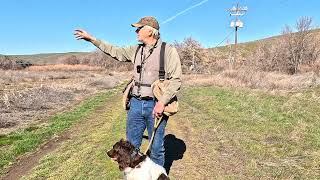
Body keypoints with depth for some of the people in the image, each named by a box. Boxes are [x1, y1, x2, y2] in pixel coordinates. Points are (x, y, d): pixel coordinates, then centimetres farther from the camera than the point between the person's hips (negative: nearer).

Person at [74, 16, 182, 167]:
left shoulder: (168, 50, -8)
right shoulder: (136, 50, 10)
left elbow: (175, 80, -12)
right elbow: (115, 51, 20)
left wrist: (162, 102, -20)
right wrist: (92, 39, 19)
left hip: (155, 105, -5)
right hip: (136, 103, 6)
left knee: (156, 147, 7)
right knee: (131, 144, 15)